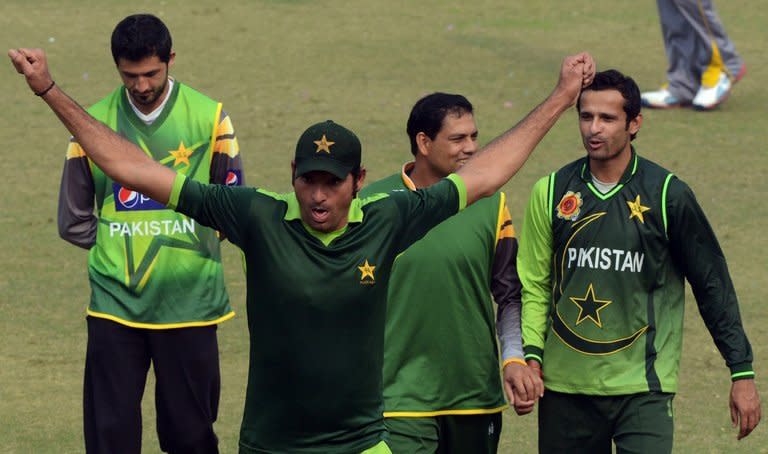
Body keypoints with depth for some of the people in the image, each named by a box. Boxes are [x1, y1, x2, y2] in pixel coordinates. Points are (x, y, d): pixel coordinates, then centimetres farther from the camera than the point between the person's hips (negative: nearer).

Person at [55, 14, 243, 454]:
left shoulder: (210, 119, 0)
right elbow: (74, 220, 10)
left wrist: (188, 244, 3)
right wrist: (121, 247, 2)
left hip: (189, 302, -1)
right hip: (115, 304, 1)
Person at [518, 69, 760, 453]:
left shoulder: (667, 195, -3)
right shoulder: (551, 192, 4)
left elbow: (713, 285, 3)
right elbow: (533, 285, 11)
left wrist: (742, 373, 1)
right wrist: (531, 354, -5)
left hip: (642, 388, -3)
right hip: (566, 387, 3)